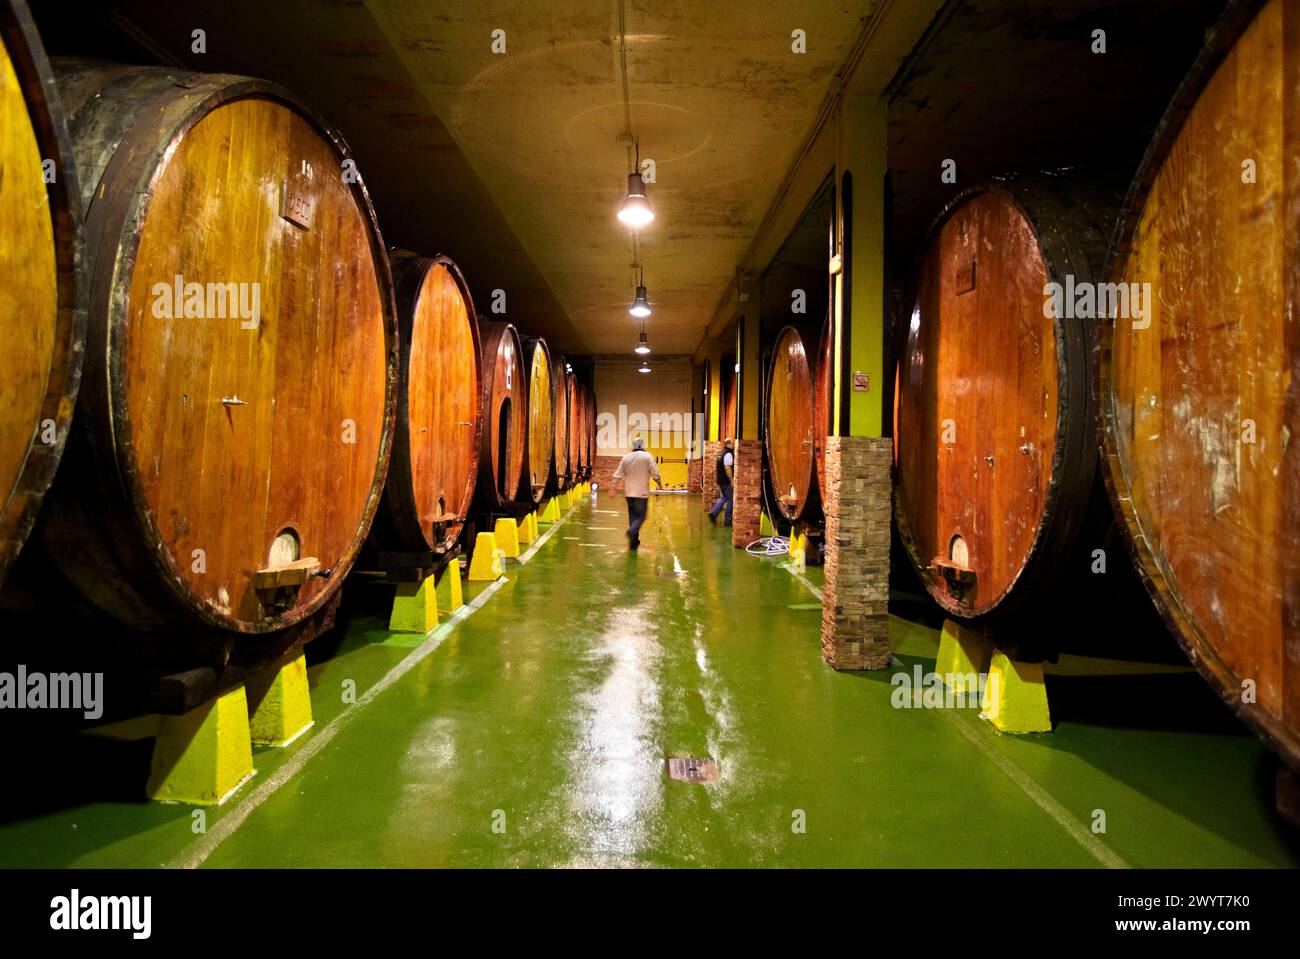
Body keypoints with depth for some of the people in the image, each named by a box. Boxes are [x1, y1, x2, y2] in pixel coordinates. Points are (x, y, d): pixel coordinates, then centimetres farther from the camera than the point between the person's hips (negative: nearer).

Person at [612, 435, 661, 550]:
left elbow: (617, 475, 5)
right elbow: (655, 473, -8)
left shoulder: (626, 457, 5)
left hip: (629, 493, 4)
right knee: (641, 516, 2)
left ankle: (634, 541, 14)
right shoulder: (647, 457, -6)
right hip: (642, 492, -4)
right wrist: (660, 484, 8)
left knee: (633, 516, 13)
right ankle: (632, 531, -24)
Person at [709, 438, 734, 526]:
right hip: (727, 481, -9)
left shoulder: (721, 453, 13)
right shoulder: (728, 454, -16)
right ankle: (728, 521, 6)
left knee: (723, 498, 17)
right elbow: (727, 468, -24)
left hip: (720, 480, 9)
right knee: (730, 500, 1)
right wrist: (732, 480, -20)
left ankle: (713, 513, 4)